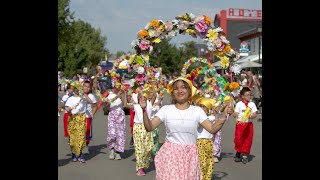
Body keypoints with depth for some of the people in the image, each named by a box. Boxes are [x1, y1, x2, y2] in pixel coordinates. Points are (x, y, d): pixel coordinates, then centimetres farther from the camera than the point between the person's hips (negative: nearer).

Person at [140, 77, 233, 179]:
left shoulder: (197, 110, 2)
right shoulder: (166, 109, -1)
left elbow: (212, 129, -3)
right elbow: (149, 128, -7)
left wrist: (224, 115, -16)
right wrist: (144, 111, -20)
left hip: (189, 154, 1)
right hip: (171, 153, -1)